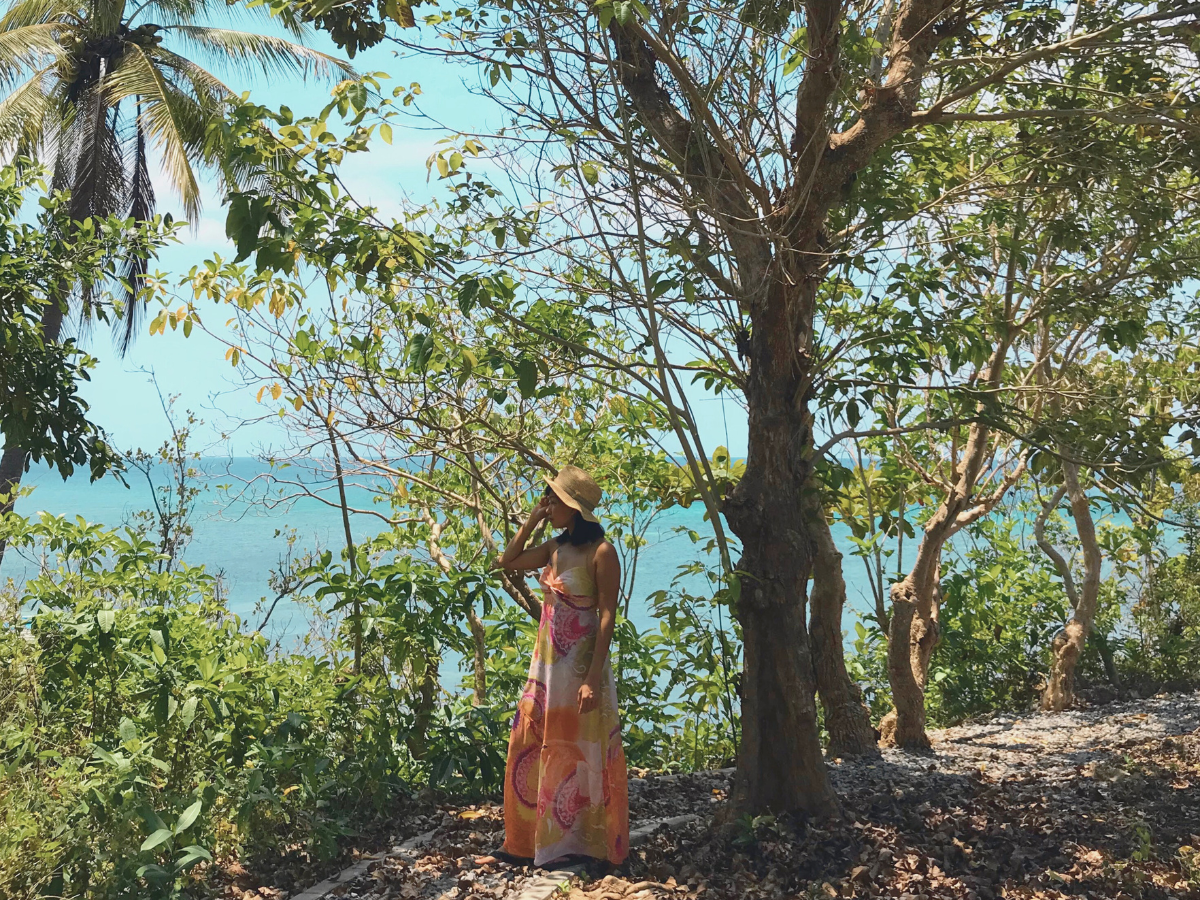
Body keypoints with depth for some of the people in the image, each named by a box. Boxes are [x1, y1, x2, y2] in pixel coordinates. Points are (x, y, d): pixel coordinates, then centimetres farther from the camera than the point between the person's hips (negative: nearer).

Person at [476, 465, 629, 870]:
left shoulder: (601, 552, -15)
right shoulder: (555, 547, 7)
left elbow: (607, 617, -17)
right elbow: (506, 561, 14)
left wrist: (593, 679, -21)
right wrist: (532, 520, 4)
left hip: (580, 664, -8)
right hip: (546, 662, 8)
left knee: (579, 755, 4)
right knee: (529, 750, 12)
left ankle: (584, 844, 19)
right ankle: (523, 843, 25)